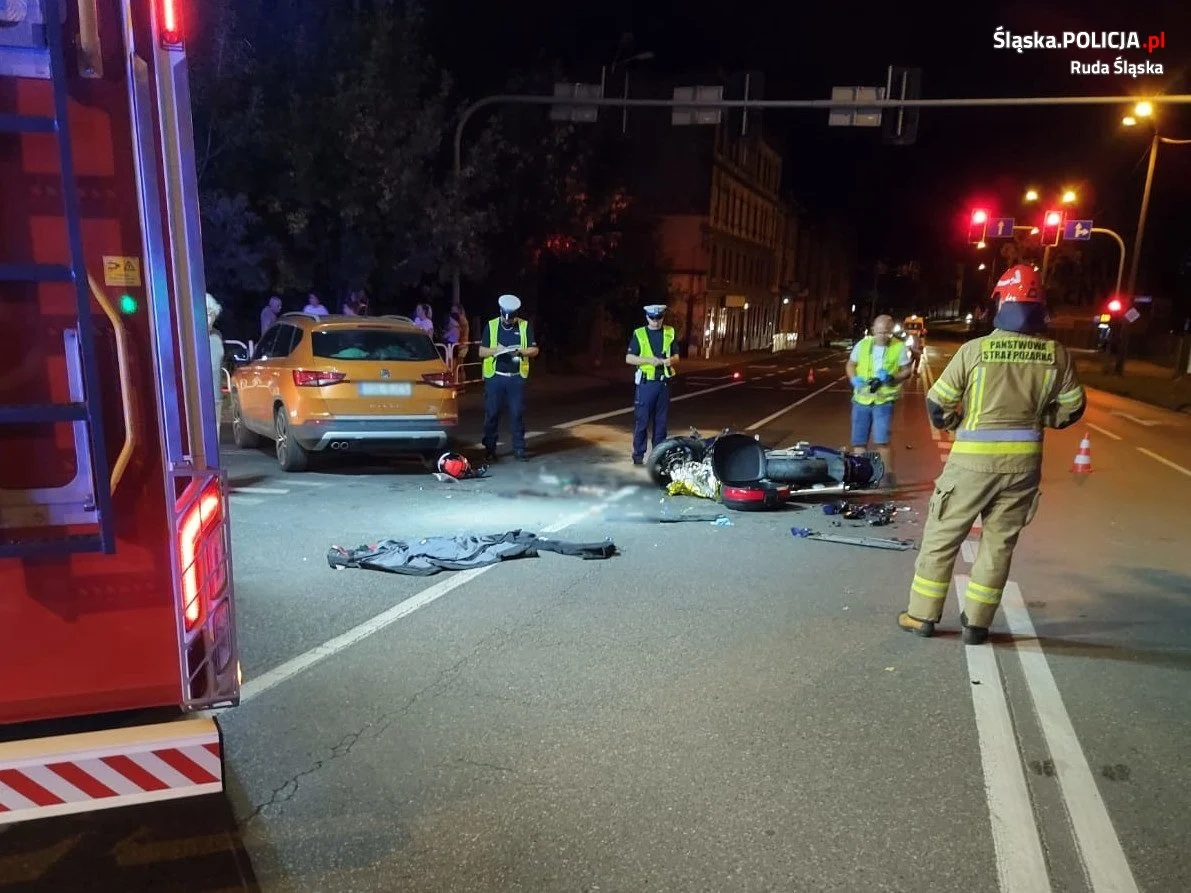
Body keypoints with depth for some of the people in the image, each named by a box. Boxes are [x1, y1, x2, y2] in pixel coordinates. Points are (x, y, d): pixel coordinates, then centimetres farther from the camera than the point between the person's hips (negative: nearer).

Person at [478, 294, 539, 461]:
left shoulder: (525, 326, 5)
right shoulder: (491, 326, 4)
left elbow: (534, 350, 4)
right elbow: (481, 352, 3)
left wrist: (519, 351, -15)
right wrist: (496, 350, -16)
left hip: (516, 378, 0)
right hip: (494, 377, 0)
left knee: (517, 414, 2)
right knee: (491, 413, 3)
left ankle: (519, 448, 10)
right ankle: (489, 448, 13)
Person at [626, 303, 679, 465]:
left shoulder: (670, 332, 8)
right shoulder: (639, 334, -1)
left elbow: (676, 357, 13)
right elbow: (629, 358, -4)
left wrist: (671, 360, -11)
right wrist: (649, 360, -17)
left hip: (664, 382, 3)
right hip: (646, 382, -3)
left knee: (661, 420, 9)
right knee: (642, 420, -2)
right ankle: (638, 454, 6)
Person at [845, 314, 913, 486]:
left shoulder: (899, 347, -4)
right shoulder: (863, 344, 3)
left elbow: (907, 371, 1)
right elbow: (850, 365, 13)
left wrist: (892, 378, -18)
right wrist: (855, 379, -7)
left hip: (884, 401, -3)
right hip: (861, 400, 3)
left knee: (881, 441, -11)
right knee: (859, 442, 8)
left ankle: (888, 476, 5)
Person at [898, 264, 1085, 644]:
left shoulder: (975, 349, -12)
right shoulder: (1057, 355, -3)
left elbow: (936, 403, -6)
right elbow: (1072, 409, 8)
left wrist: (953, 424, 14)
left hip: (973, 460, -3)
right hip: (1024, 462, 3)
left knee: (941, 537, 10)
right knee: (999, 544, 14)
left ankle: (922, 615, 17)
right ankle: (977, 623, 20)